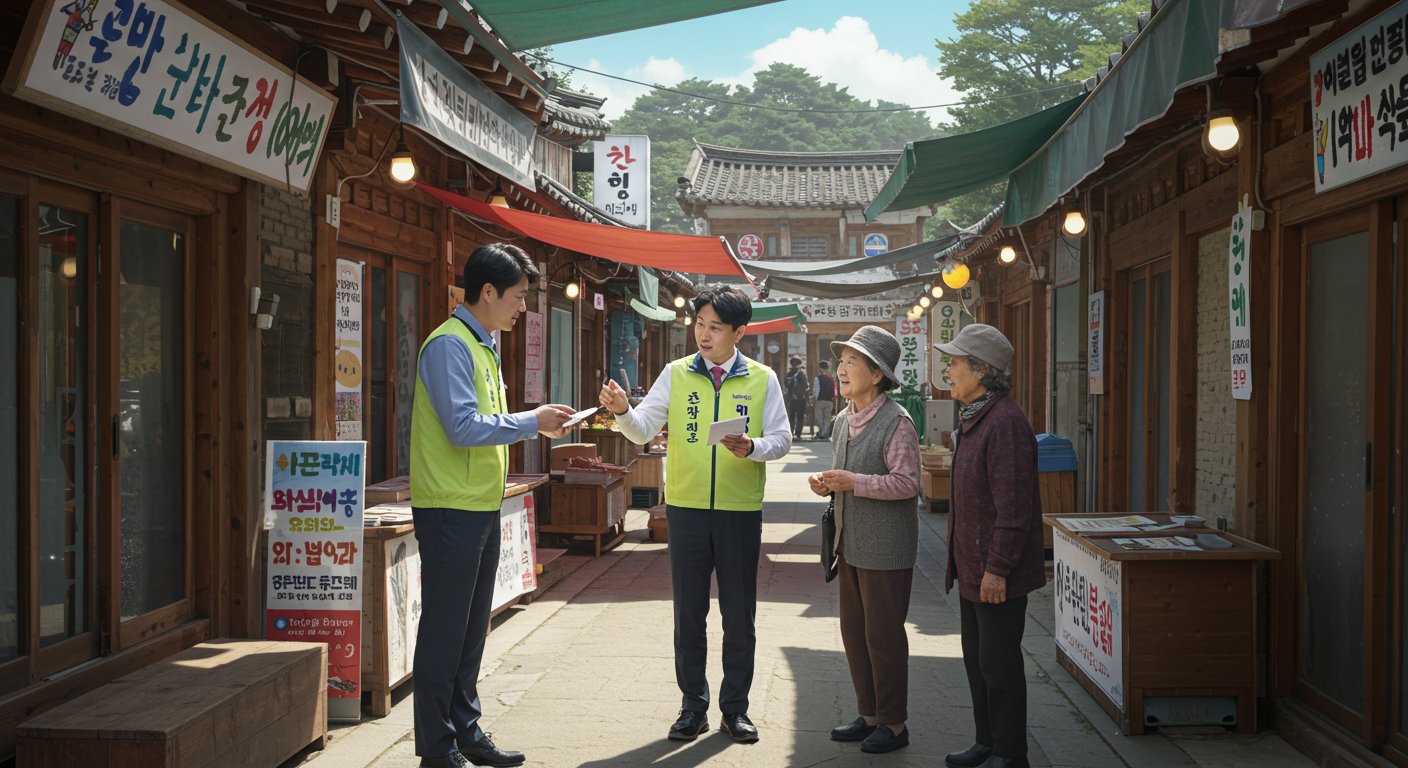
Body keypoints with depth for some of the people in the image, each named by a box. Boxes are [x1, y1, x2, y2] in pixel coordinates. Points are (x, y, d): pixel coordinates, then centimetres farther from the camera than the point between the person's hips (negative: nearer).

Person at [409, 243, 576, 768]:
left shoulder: (483, 346, 17)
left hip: (481, 508, 10)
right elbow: (463, 428, -21)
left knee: (471, 628, 15)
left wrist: (535, 425, 8)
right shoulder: (449, 344, -13)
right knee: (444, 629, -3)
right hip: (450, 509, -10)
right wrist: (531, 421, -14)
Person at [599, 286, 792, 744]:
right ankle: (693, 706, 18)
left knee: (739, 614, 6)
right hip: (686, 508, 1)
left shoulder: (762, 379, 3)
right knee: (688, 611, 6)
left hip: (741, 510, 0)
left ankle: (735, 707, 19)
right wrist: (623, 411, -20)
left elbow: (781, 441, 3)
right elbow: (643, 431, 0)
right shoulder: (676, 375, 4)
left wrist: (752, 447, -17)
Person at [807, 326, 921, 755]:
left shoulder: (896, 422, -13)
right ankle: (870, 715, 25)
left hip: (886, 548, -8)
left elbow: (906, 482, -17)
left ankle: (894, 723, 11)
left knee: (883, 636, -1)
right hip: (851, 543, 8)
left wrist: (853, 482, -23)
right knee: (854, 632, 13)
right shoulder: (843, 421, 12)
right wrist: (826, 484, 2)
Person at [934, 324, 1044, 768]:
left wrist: (997, 568, -23)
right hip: (972, 569, 10)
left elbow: (1013, 507, -24)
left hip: (998, 574, -10)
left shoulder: (1005, 424, -21)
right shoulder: (973, 420, 14)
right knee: (976, 659, 17)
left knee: (998, 663, -2)